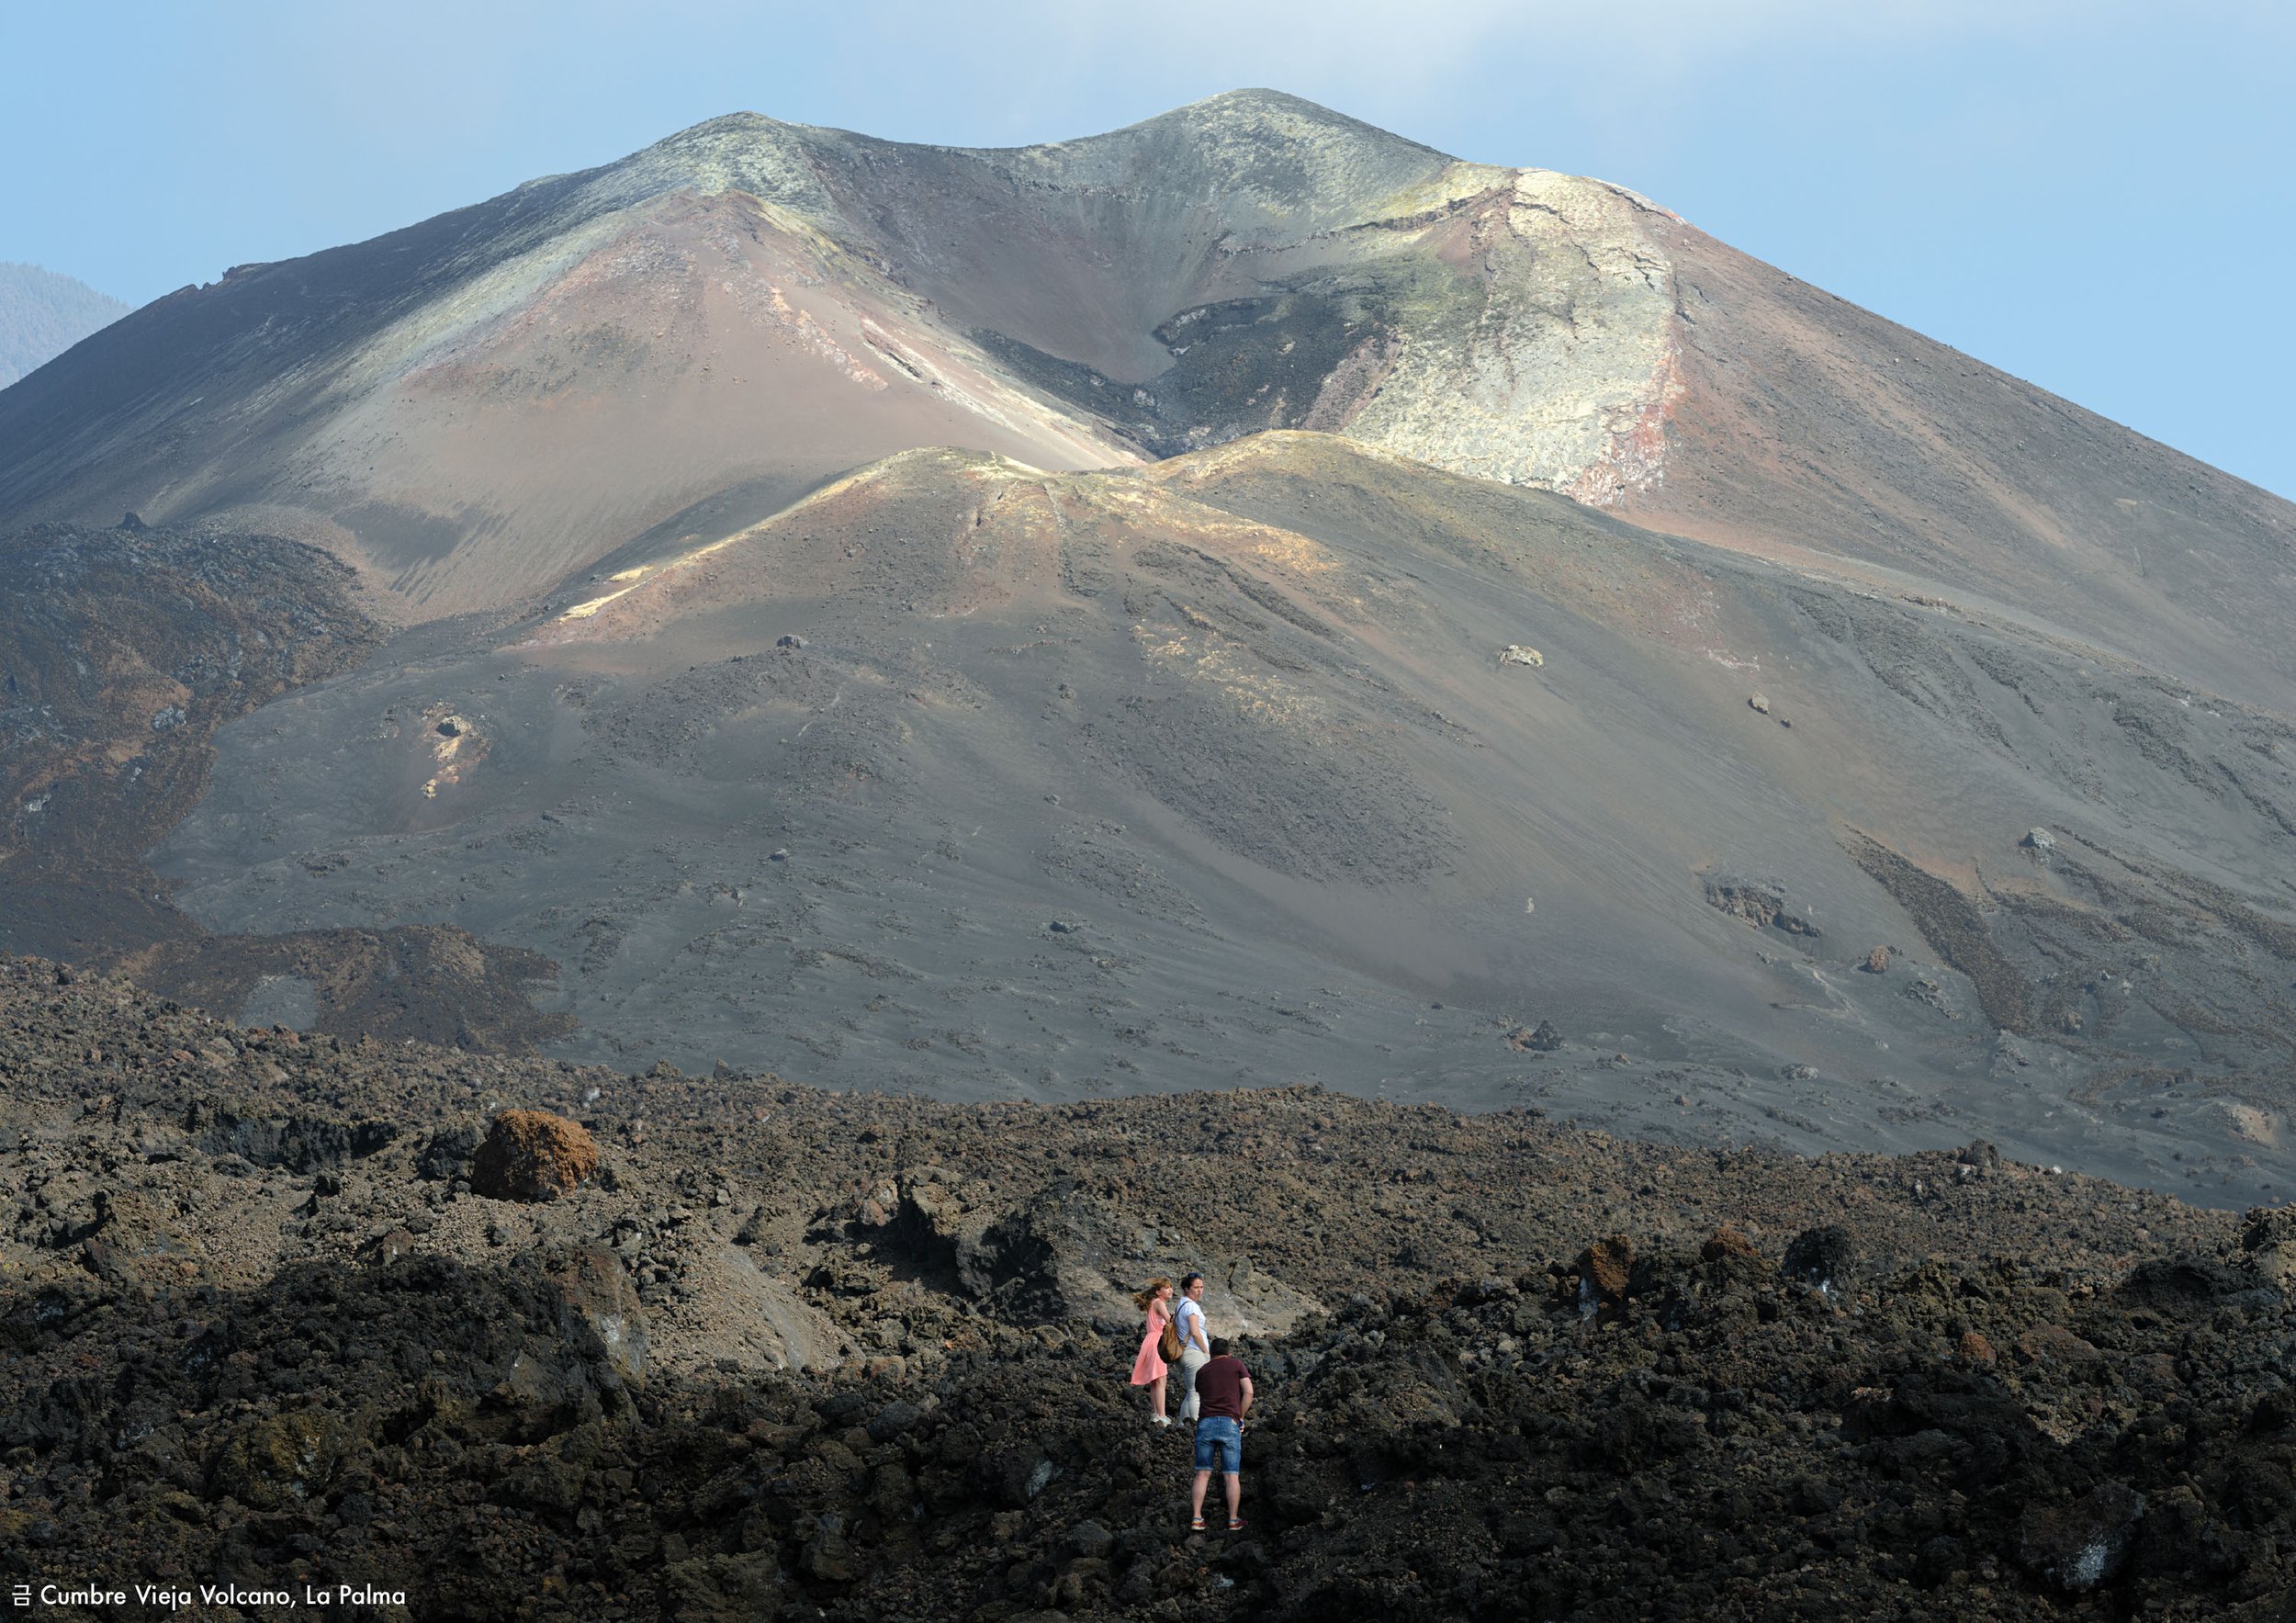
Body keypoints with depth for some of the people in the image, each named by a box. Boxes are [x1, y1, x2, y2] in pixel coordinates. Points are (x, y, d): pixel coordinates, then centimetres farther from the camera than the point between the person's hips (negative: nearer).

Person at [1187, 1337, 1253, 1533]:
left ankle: (1196, 1518, -1)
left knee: (1202, 1473, 5)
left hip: (1206, 1423, 2)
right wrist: (1240, 1417, 9)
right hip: (1230, 1423, -2)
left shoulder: (1201, 1371, 19)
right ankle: (1234, 1521, 3)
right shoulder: (1236, 1364, 9)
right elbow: (1248, 1392, 0)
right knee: (1232, 1475, 2)